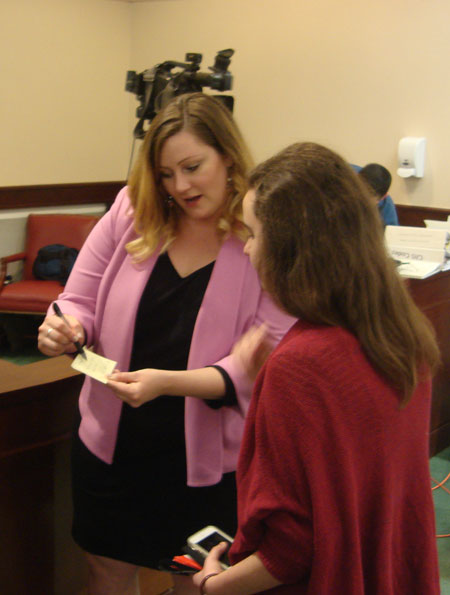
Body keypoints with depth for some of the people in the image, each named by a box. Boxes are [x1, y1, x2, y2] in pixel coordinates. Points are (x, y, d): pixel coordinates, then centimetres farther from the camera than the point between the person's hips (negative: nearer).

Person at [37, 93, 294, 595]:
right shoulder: (130, 213, -5)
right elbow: (81, 302, 3)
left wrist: (170, 382, -31)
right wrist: (66, 328, -20)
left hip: (210, 456, -2)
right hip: (112, 441, 3)